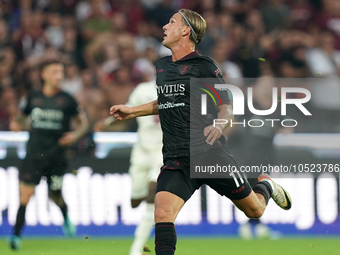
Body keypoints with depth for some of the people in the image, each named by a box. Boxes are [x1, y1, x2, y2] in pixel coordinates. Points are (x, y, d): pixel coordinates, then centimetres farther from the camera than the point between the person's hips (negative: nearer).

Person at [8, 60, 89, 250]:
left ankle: (66, 219, 43)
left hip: (57, 156, 0)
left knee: (56, 195, 8)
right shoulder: (33, 98, 4)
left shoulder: (67, 100, 0)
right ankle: (16, 235, -7)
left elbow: (83, 122, 9)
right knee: (25, 193, -12)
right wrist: (17, 124, -4)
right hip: (34, 154, 0)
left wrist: (76, 134, -11)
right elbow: (23, 119, 19)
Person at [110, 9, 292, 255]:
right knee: (163, 213, -21)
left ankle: (265, 186, 45)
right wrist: (131, 111, 27)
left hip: (210, 153, -4)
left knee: (255, 210, 10)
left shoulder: (204, 67, -7)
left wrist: (218, 126, -25)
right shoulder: (162, 66, 13)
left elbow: (227, 108, -4)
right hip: (176, 160, 4)